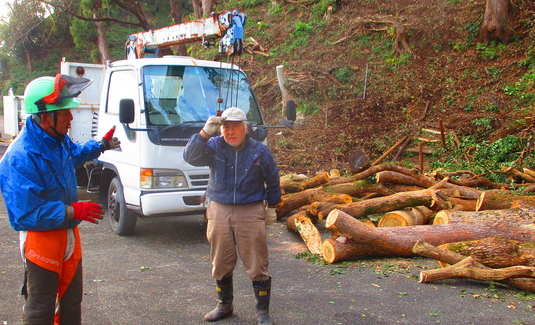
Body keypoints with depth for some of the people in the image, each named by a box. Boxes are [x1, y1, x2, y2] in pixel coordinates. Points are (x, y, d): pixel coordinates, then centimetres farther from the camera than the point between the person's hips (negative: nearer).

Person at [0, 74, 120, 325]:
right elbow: (25, 215, -30)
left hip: (68, 234, 9)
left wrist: (101, 145, 18)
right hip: (41, 241, -8)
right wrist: (73, 212, -29)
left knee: (71, 302, 23)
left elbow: (75, 154, 27)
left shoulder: (58, 140, 0)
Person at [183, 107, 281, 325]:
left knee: (256, 265, 1)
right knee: (221, 264, 13)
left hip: (250, 212, -2)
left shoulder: (259, 151, -1)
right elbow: (191, 157, -18)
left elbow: (272, 181, 10)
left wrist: (271, 207, 13)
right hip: (219, 211, 2)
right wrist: (204, 133, -26)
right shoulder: (214, 146, -1)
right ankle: (224, 305, 32)